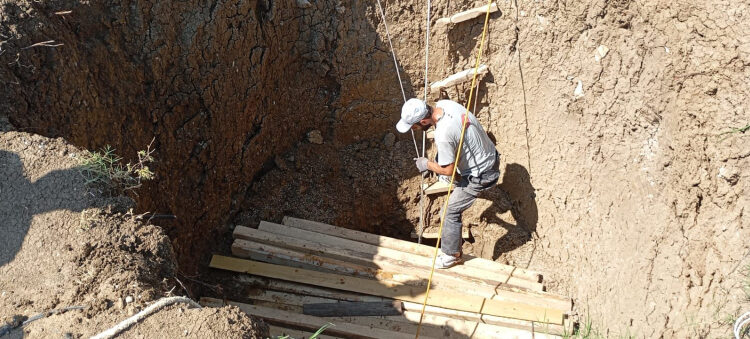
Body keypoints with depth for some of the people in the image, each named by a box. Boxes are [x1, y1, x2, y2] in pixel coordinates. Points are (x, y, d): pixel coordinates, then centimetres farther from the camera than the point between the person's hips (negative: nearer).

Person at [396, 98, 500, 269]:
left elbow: (448, 170, -24)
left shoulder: (443, 135, -36)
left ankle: (452, 255, 21)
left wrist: (427, 164, -5)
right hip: (491, 156, 9)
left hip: (481, 175, -9)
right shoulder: (444, 103, -10)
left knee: (451, 211, 4)